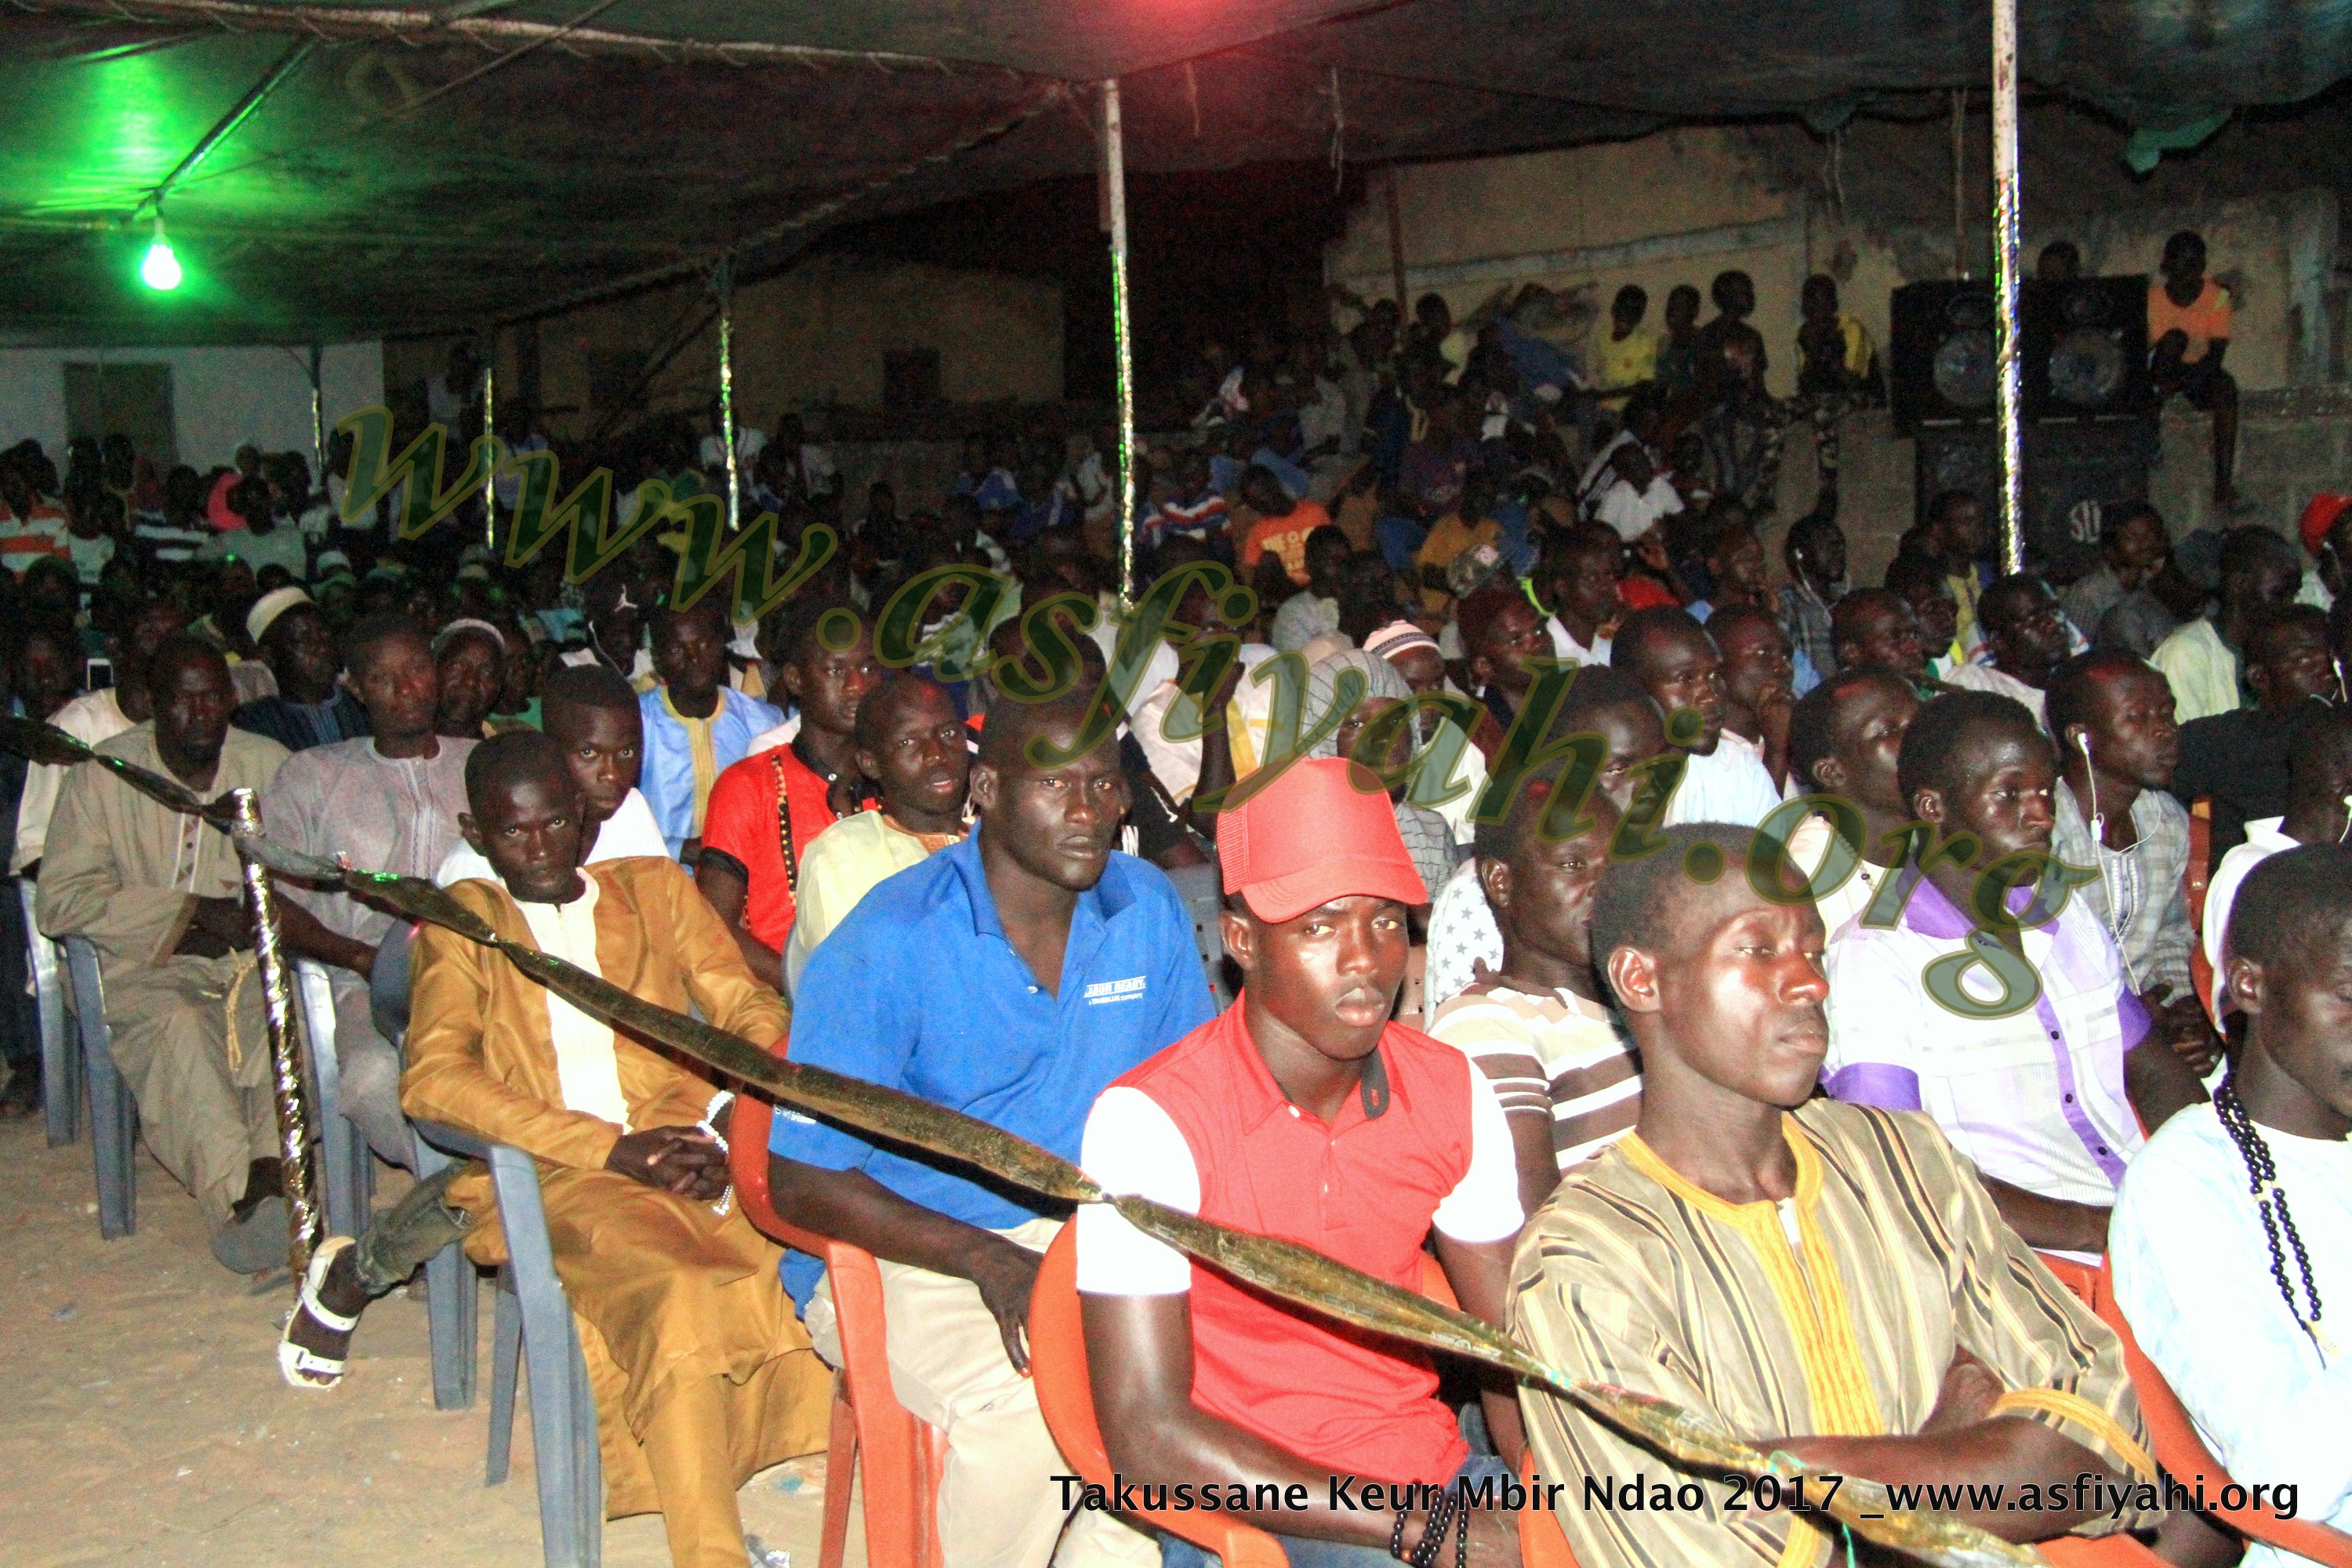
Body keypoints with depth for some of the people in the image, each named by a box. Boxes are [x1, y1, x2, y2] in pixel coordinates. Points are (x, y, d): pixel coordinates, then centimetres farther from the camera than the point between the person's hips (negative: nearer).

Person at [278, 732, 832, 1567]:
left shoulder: (655, 888, 23)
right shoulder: (462, 920, 15)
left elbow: (752, 1012, 12)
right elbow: (431, 1077, -2)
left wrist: (727, 1132, -10)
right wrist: (611, 1149, -14)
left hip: (683, 1145, 3)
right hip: (549, 1172, -3)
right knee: (675, 1290, -35)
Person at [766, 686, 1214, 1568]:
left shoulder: (1148, 911, 1)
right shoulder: (888, 943, -15)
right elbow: (802, 1185, -14)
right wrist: (985, 1259, -25)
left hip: (1088, 1233, 5)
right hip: (899, 1255, -5)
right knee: (1026, 1401, -31)